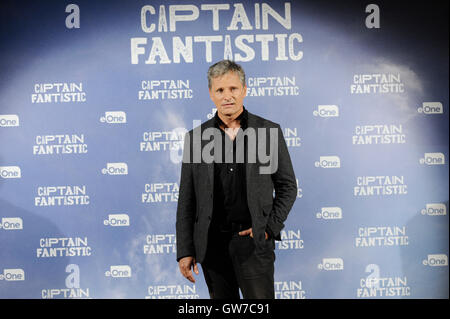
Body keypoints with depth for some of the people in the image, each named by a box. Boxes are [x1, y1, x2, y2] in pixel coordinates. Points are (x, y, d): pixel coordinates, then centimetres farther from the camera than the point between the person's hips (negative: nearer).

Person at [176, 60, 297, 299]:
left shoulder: (269, 131, 2)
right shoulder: (196, 137, 5)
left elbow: (287, 186, 7)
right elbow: (186, 200, 6)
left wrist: (270, 227, -5)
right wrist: (185, 251, 1)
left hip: (253, 240, -2)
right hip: (212, 242, 2)